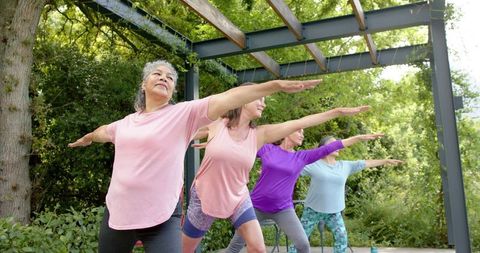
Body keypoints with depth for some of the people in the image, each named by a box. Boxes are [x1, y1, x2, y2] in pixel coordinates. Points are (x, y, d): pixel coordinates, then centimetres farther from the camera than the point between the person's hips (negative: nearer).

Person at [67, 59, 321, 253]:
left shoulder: (183, 113, -6)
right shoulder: (127, 121, 8)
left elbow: (226, 99, -18)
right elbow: (103, 131, 31)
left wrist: (276, 85, -26)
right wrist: (85, 138, 51)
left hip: (161, 219, -5)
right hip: (117, 213, 5)